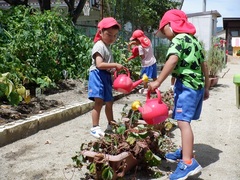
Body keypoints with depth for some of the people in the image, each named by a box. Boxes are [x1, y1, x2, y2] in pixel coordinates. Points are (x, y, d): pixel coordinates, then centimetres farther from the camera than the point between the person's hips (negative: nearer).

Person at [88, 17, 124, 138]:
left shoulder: (107, 47, 19)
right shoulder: (99, 46, -12)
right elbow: (99, 64, -24)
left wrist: (114, 70, 8)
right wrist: (115, 65, -23)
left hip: (106, 76, 10)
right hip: (98, 75, -10)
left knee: (109, 102, 17)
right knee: (99, 101, -16)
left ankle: (111, 125, 31)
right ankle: (95, 127, -10)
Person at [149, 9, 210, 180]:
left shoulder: (178, 39, -7)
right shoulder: (194, 40, 19)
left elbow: (173, 60, -25)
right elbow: (204, 66, 21)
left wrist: (158, 82, -27)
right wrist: (206, 88, 26)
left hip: (186, 85, -9)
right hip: (198, 85, 9)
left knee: (183, 121, -15)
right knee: (185, 120, 17)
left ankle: (188, 163, -21)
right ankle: (184, 152, 30)